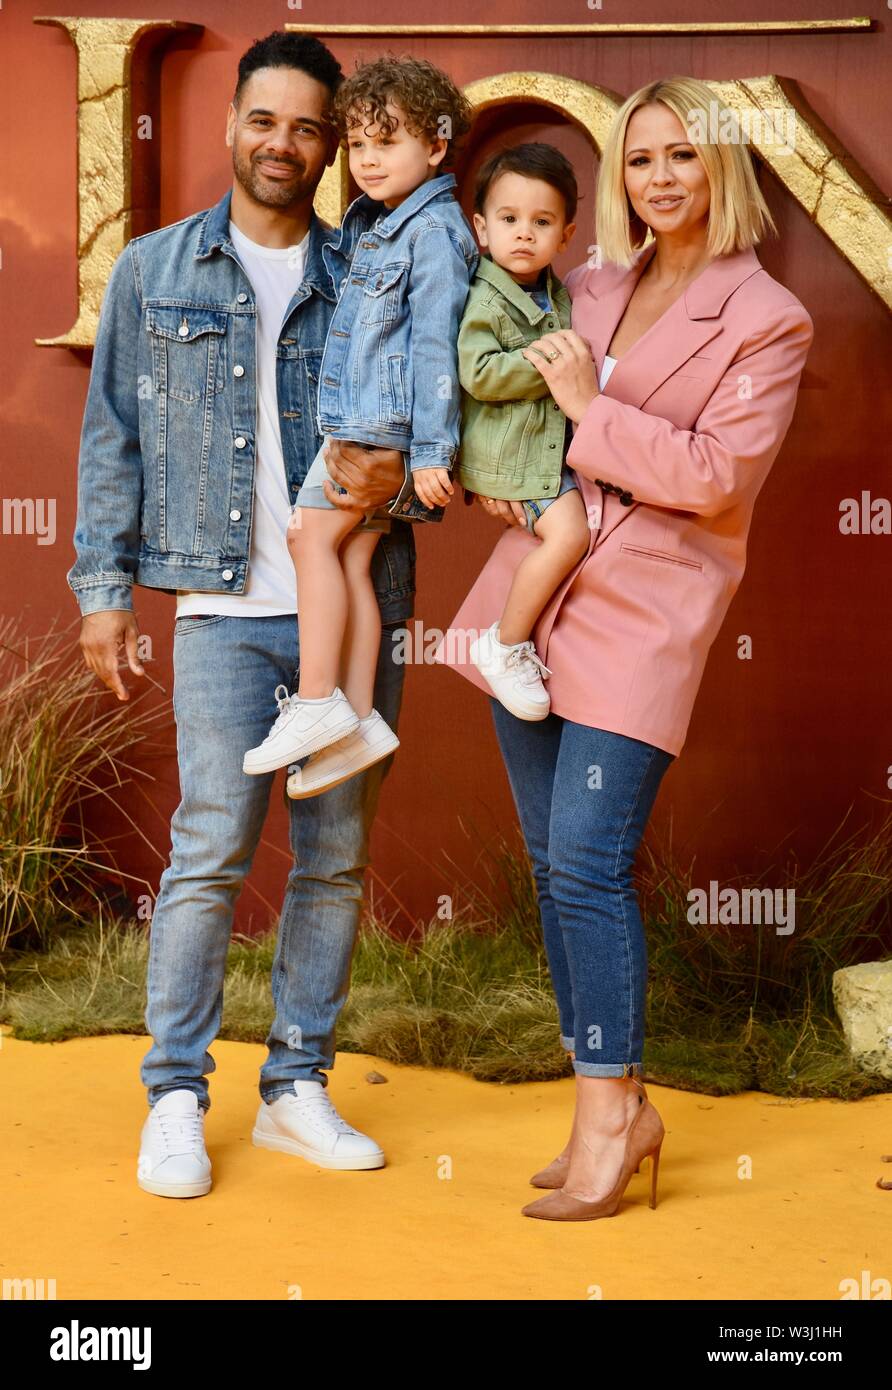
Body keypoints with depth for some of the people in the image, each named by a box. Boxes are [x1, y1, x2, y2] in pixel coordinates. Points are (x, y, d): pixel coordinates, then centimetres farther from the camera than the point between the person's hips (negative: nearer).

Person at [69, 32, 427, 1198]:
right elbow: (112, 437, 9)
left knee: (338, 859, 6)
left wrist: (398, 476, -12)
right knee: (210, 852, -8)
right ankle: (176, 1096, 6)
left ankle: (298, 1088, 19)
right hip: (228, 608, -2)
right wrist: (103, 587, 3)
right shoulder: (154, 272, 9)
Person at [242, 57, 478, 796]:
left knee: (313, 534, -11)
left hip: (385, 420, -9)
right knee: (351, 557, 3)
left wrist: (432, 451, -18)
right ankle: (357, 717, 4)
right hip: (358, 422, 9)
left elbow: (434, 345, -16)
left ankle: (316, 702, -9)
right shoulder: (369, 224, 17)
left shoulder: (433, 232, -11)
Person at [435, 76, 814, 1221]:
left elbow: (718, 473, -12)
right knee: (553, 863, 8)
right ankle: (615, 1105, 20)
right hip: (536, 588, 6)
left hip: (645, 608, -6)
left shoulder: (767, 320, -2)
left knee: (586, 861, -11)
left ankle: (609, 1114, 4)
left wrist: (591, 412, -11)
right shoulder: (588, 288, 14)